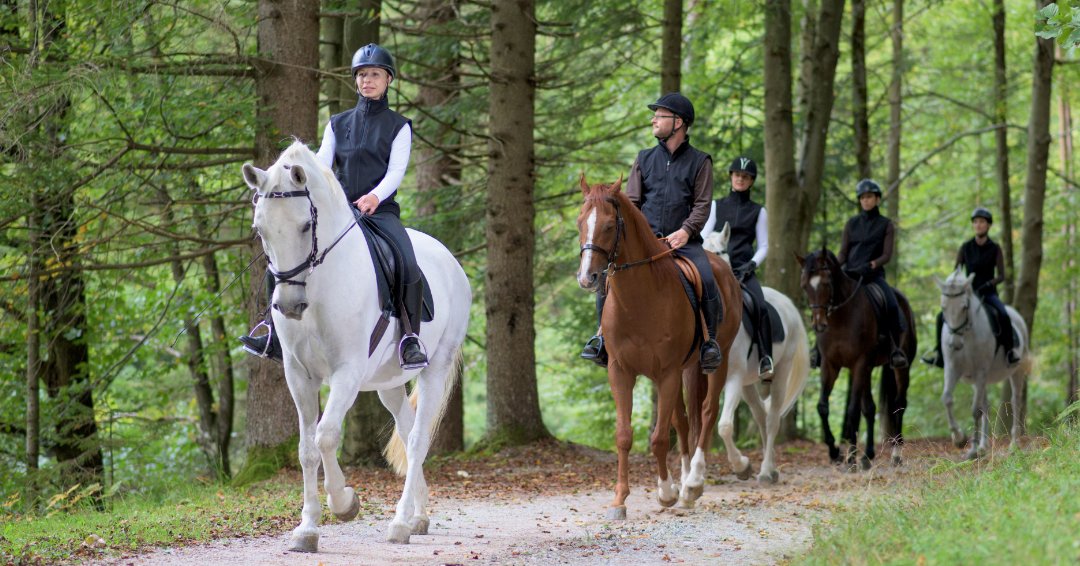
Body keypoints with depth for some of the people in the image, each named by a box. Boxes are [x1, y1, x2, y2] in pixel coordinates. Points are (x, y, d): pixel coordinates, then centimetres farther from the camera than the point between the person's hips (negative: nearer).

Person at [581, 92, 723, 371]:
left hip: (683, 240, -2)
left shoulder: (699, 162, 7)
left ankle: (709, 339, -11)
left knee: (707, 280, -27)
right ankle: (603, 333, -7)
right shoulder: (645, 159, 15)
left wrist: (686, 230, -18)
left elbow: (703, 204, -1)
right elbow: (631, 202, 12)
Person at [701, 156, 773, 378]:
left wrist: (751, 264, -8)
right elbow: (704, 237, 10)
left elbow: (763, 246, 11)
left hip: (744, 270, -1)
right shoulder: (717, 206, 15)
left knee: (760, 307, -28)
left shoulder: (758, 212, 13)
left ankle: (766, 361, -28)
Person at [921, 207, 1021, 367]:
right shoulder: (965, 248, 4)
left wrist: (987, 285, -24)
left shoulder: (995, 249, -1)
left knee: (1003, 315, -32)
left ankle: (1010, 350, -18)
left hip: (988, 293, -2)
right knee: (943, 316, -18)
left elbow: (1001, 275, -6)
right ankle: (938, 350, -2)